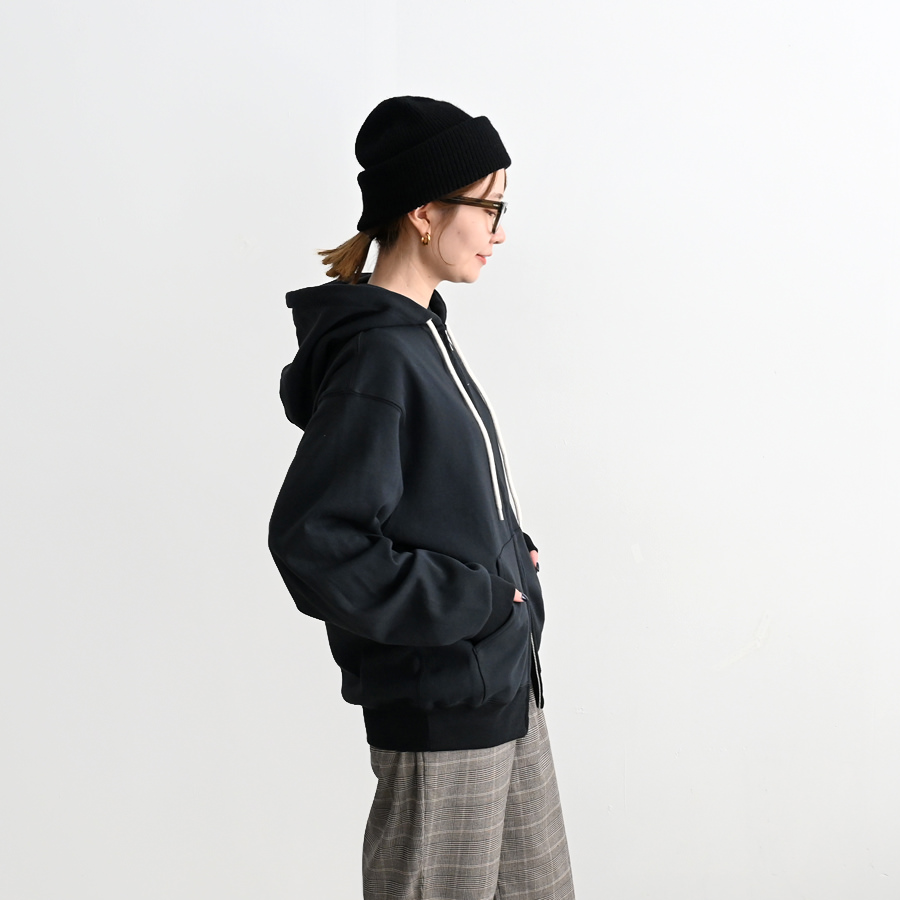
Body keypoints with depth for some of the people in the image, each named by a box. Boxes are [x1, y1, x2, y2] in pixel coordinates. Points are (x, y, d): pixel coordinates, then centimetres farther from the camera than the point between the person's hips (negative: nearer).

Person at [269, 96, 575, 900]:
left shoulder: (418, 330, 9)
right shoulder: (377, 355, -20)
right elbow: (311, 540, -25)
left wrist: (506, 561, 6)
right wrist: (473, 598, -19)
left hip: (504, 679, 9)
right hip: (441, 701, -9)